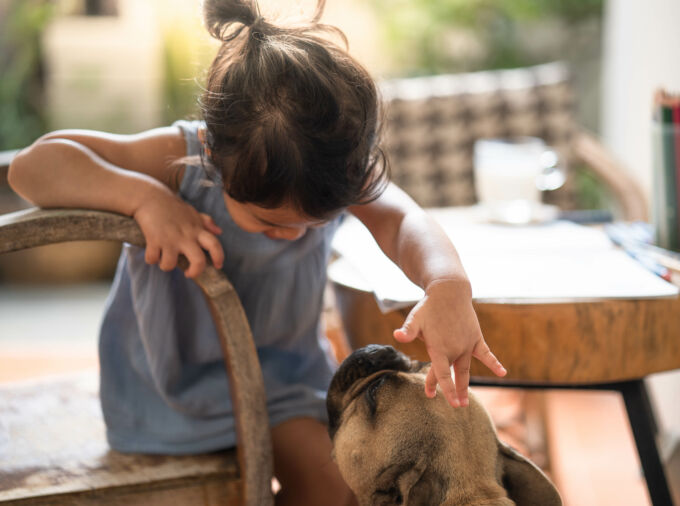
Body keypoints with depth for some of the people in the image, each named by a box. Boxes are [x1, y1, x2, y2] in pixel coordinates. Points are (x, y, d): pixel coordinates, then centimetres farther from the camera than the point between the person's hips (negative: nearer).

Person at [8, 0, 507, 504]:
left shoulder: (336, 165, -19)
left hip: (280, 362, 3)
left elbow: (399, 219, -37)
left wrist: (448, 286, -59)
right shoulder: (180, 160, -27)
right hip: (172, 369, -3)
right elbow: (32, 166, -29)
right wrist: (146, 197, -44)